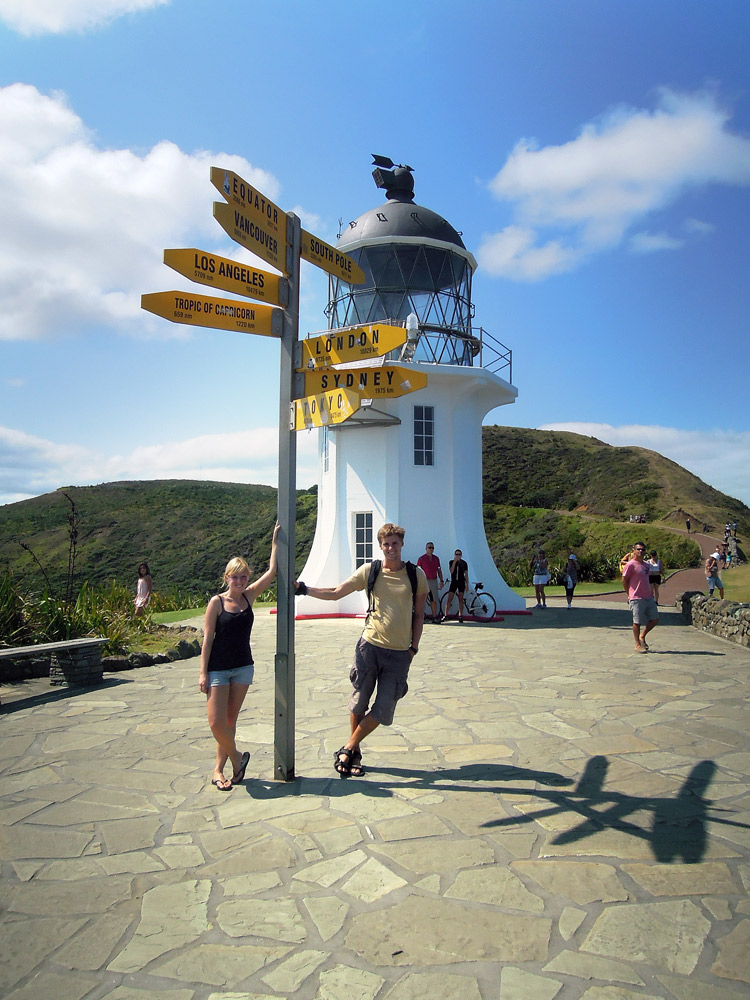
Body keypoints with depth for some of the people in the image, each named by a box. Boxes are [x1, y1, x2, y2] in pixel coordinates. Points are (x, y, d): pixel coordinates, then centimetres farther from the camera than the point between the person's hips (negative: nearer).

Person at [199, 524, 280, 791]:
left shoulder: (248, 596, 2)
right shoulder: (217, 602, -8)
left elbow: (271, 572, 0)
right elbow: (208, 638, -7)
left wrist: (275, 542, -1)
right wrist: (203, 672, -10)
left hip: (243, 668, 4)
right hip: (218, 669, -3)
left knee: (230, 721, 10)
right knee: (216, 723, -10)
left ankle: (219, 768, 23)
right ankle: (237, 757, 14)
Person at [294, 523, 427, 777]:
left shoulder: (416, 574, 0)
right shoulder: (369, 571, 0)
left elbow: (419, 614, 8)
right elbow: (335, 593, 4)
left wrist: (414, 647, 5)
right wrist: (304, 589, -4)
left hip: (400, 654, 0)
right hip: (370, 646, 0)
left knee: (383, 710, 1)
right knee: (359, 703, 6)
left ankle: (347, 749, 18)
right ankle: (354, 754, 26)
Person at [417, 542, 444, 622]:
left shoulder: (436, 558, 11)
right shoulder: (421, 558, -2)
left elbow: (439, 570, 16)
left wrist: (441, 581, 9)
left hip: (434, 581, 5)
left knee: (434, 600, 9)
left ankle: (435, 617, 15)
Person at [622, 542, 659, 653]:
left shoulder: (646, 565, 13)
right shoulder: (630, 565, -10)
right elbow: (624, 581, -8)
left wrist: (651, 593, 18)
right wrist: (630, 595, -3)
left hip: (649, 598, 8)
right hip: (637, 599, -7)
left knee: (655, 620, 9)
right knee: (637, 622, -1)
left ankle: (642, 636, 26)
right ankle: (638, 645, 11)